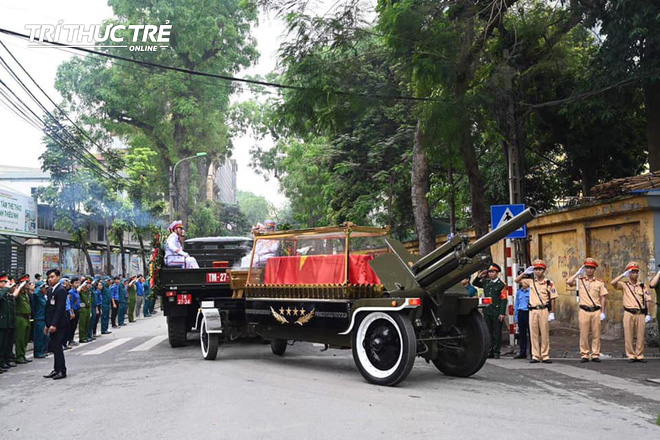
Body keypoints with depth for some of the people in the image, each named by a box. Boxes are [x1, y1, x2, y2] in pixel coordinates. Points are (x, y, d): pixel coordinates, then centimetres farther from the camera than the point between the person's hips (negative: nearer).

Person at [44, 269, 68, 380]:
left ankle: (61, 371, 0)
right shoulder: (52, 291, 16)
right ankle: (57, 369, 18)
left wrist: (54, 324, -22)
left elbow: (60, 309, -19)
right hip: (53, 324, 9)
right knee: (54, 347, 11)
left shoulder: (61, 290, -12)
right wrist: (48, 324, 16)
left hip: (59, 324, -9)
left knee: (57, 347, -7)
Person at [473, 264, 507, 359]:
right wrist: (479, 276, 5)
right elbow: (474, 283, 24)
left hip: (497, 312, -5)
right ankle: (490, 351, 13)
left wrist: (502, 313, -14)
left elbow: (503, 299, -8)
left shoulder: (501, 284, -3)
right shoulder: (486, 282, 11)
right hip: (487, 311, 5)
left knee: (497, 333, 1)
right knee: (488, 332, 8)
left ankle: (496, 352, 5)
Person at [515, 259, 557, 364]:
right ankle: (535, 356, 9)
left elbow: (552, 299, -2)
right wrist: (525, 272, 6)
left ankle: (545, 356, 6)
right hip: (533, 311, 3)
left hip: (544, 310, -3)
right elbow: (517, 280, 16)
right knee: (534, 334, 4)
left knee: (545, 334, 1)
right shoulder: (530, 281, 11)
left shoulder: (548, 283, -1)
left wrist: (552, 313, -7)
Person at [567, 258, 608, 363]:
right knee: (584, 334, 1)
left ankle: (595, 355, 11)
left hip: (596, 311, 1)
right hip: (584, 310, -1)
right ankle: (584, 355, 7)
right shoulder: (580, 280, 6)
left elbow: (602, 298, 7)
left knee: (596, 334, 4)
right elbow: (568, 282, -12)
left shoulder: (599, 282, 7)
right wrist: (578, 272, -3)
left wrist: (603, 312, 1)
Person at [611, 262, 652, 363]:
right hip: (629, 314, -2)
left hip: (641, 314, 2)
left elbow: (647, 300, 9)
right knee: (629, 336, 0)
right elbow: (613, 283, -13)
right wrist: (623, 275, -8)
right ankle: (631, 355, 8)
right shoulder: (624, 285, 5)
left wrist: (648, 314, 3)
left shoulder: (642, 286, 10)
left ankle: (639, 355, 13)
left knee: (640, 336, 3)